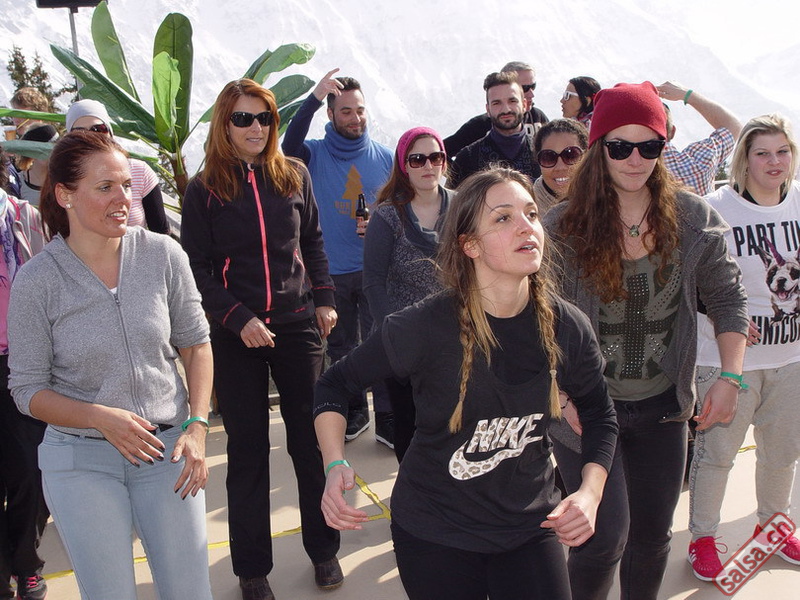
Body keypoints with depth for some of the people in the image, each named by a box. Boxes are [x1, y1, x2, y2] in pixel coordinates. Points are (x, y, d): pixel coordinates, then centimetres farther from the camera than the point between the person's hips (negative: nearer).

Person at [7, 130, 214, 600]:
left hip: (168, 451, 1)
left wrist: (197, 425, -5)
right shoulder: (36, 280, -8)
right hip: (82, 461, -1)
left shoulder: (163, 255, -6)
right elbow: (27, 389, -3)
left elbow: (196, 344, 4)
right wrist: (100, 417, -18)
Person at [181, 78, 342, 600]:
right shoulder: (204, 189, -1)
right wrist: (239, 320, -14)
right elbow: (197, 267, -4)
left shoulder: (294, 176, 5)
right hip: (235, 336, -1)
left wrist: (324, 300, 4)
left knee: (311, 439, 7)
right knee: (248, 449, 7)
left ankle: (324, 549, 26)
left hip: (298, 325, 2)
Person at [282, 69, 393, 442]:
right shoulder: (315, 154, 1)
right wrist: (313, 99, -32)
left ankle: (388, 419, 10)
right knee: (341, 348, 13)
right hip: (330, 271, 1)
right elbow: (289, 146, -23)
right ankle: (353, 412, 29)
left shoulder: (385, 157, 4)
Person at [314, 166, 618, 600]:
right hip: (435, 532, -2)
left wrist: (589, 494, -9)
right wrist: (335, 466, -24)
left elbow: (600, 416, 6)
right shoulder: (427, 326, -23)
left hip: (530, 527, 3)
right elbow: (335, 384, -10)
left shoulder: (566, 328, -12)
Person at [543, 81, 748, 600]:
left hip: (662, 406, 4)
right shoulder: (563, 227, -13)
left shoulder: (694, 220, -5)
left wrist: (731, 378, -7)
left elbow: (729, 300, 4)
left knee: (653, 535, 17)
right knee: (606, 536, -4)